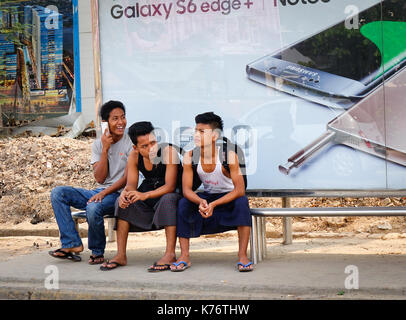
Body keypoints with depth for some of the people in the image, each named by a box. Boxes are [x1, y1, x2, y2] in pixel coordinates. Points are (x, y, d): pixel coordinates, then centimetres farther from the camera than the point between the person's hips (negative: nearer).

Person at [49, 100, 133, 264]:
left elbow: (128, 178, -10)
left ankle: (97, 251, -10)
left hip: (118, 194, -6)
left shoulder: (130, 142, -5)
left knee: (93, 208, -36)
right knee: (58, 193, -10)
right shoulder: (98, 144, 8)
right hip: (100, 192, 6)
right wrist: (105, 149, -12)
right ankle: (72, 244, -14)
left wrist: (104, 193, -19)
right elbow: (100, 178, -3)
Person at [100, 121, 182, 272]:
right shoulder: (134, 157, -7)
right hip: (150, 193, 6)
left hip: (173, 195, -6)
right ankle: (121, 255, -17)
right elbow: (131, 184, -9)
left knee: (168, 199, -38)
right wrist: (125, 193, -35)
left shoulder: (169, 151, -23)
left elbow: (170, 186, -29)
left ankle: (170, 254, -40)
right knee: (124, 201, -15)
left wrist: (146, 195, -43)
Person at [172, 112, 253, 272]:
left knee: (242, 201, -35)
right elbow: (187, 190, -16)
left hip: (229, 198, -3)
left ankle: (242, 255, -29)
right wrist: (200, 202, -39)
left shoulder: (229, 156, -26)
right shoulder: (190, 157, -16)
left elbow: (240, 190, -29)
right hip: (206, 197, 3)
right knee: (183, 203, -23)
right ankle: (184, 256, -17)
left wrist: (213, 204, -40)